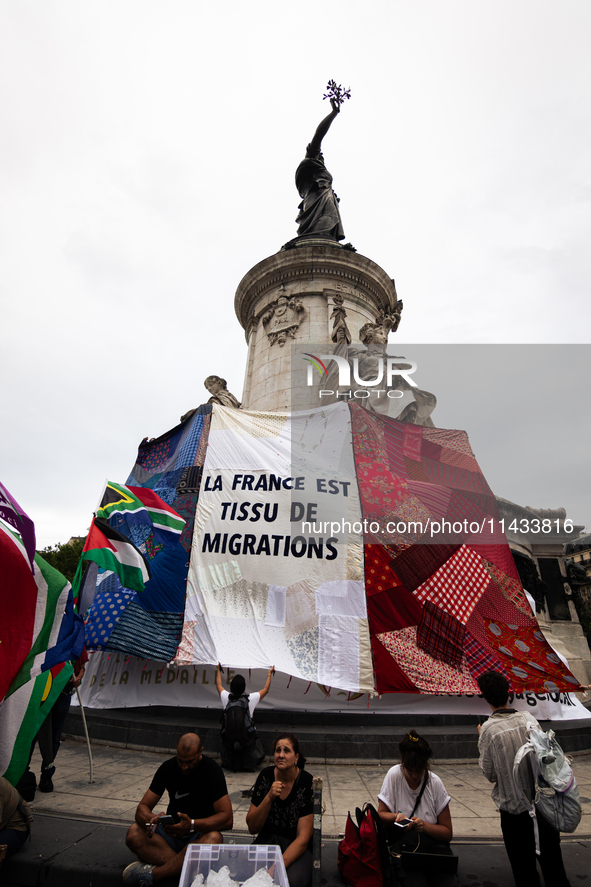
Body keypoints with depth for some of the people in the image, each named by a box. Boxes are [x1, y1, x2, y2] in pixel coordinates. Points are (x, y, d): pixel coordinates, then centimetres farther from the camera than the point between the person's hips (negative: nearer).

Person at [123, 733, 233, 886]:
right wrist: (150, 819, -29)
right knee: (134, 832, -24)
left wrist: (191, 825, -34)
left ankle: (153, 872, -28)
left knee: (213, 838, -37)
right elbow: (142, 807, -5)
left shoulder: (212, 770, -16)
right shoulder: (168, 768, -4)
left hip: (200, 833, -3)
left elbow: (227, 819, -20)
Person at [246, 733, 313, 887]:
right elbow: (252, 828, -4)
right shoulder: (266, 776, -6)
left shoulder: (307, 782, -16)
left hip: (297, 848, -2)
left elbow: (303, 838, -14)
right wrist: (269, 798, -21)